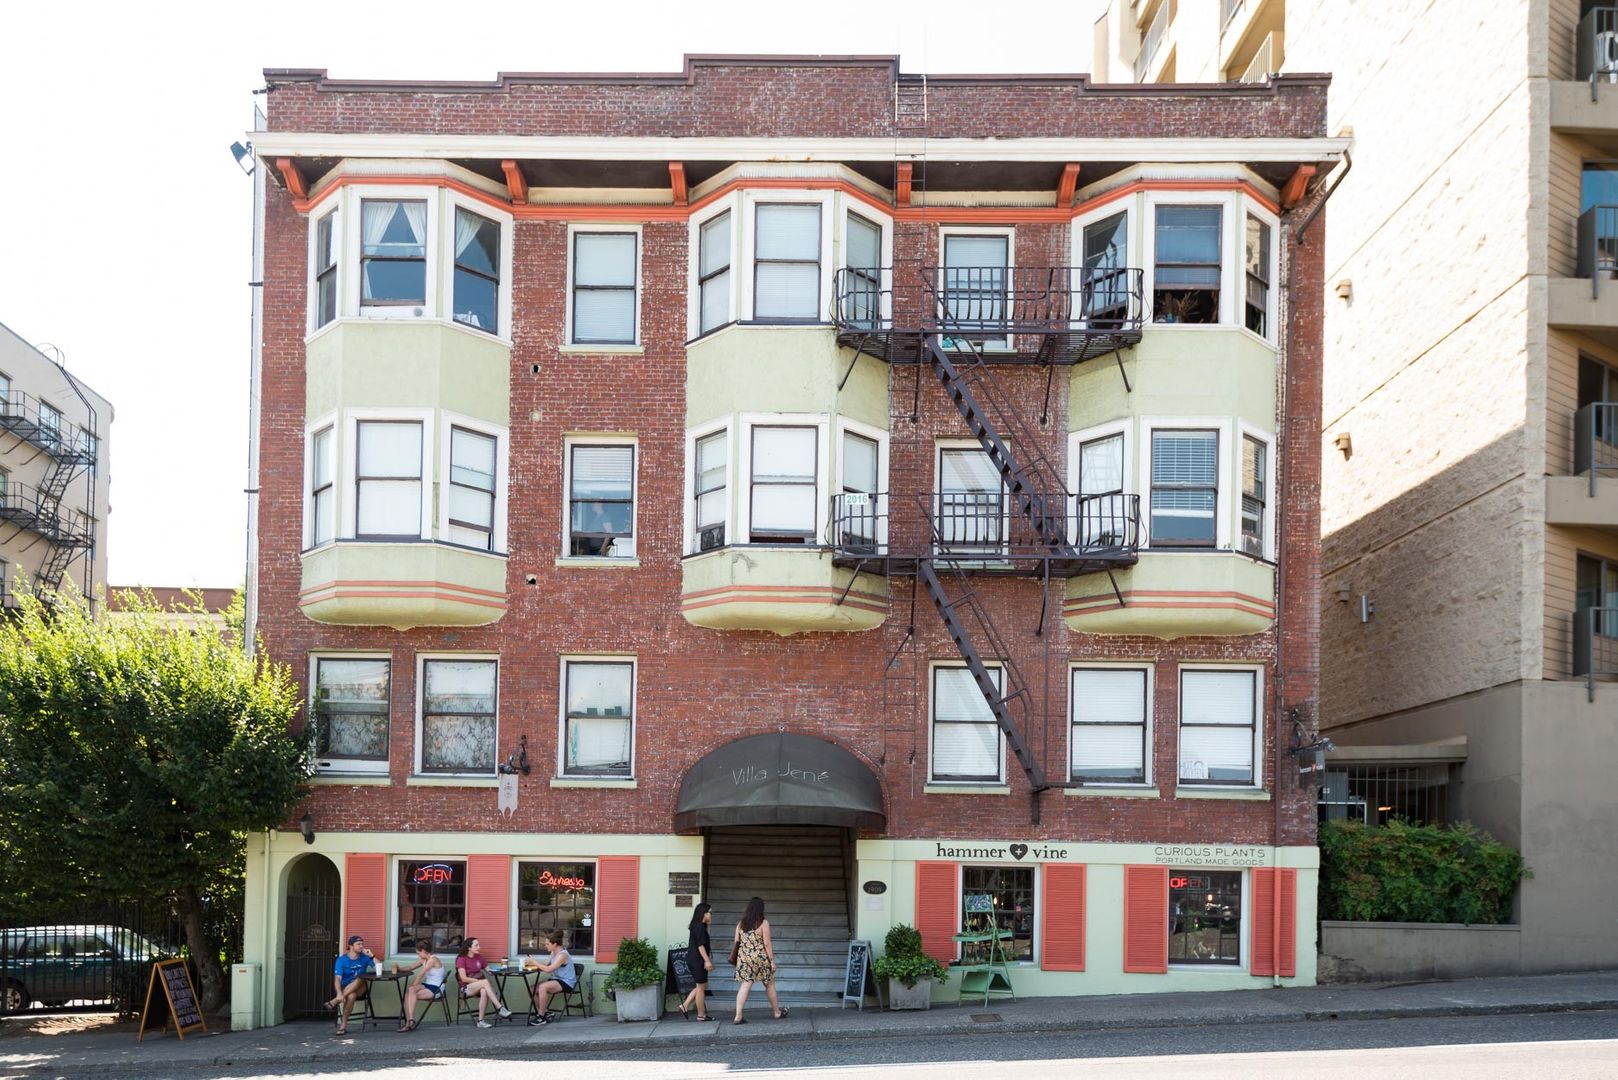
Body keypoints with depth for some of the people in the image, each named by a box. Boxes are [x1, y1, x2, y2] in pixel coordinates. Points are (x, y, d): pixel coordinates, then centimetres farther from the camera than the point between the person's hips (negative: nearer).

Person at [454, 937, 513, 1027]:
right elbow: (464, 979, -12)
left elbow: (489, 971, 13)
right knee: (485, 982, -34)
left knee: (484, 991, -35)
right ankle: (501, 1008, -41)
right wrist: (481, 981, -18)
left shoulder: (479, 958, 15)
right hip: (466, 989, -4)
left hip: (479, 987, 4)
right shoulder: (461, 959, -2)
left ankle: (480, 1021, -33)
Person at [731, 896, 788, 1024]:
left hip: (744, 958, 4)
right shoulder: (763, 923, -9)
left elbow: (737, 943, 7)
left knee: (745, 985, 2)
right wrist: (772, 960, -6)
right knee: (770, 985, 13)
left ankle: (738, 1016, -9)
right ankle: (778, 1012, 27)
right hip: (761, 958, -3)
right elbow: (767, 943, -12)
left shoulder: (741, 924, 5)